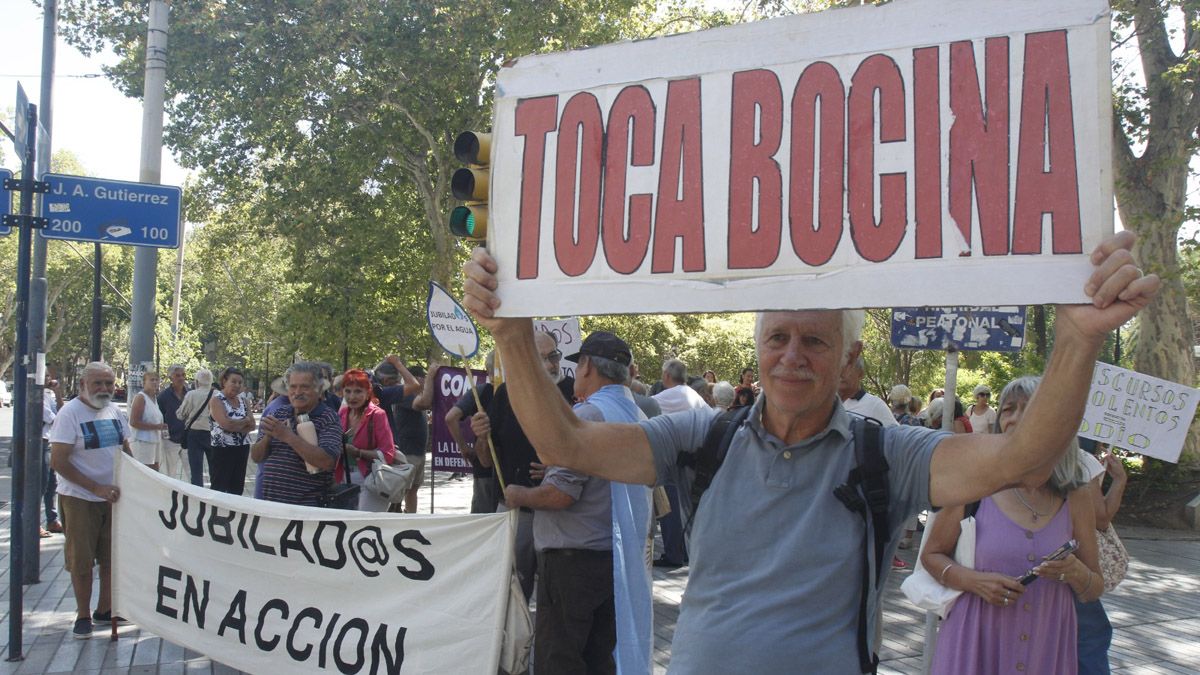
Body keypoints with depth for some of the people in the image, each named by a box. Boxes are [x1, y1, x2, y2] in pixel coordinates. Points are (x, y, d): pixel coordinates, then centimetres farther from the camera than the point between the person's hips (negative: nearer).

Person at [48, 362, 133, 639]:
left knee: (113, 557, 11)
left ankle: (105, 609, 26)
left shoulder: (115, 412, 5)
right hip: (79, 499, -6)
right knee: (81, 560, 3)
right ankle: (83, 615, 18)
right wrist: (96, 488, -21)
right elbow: (58, 461, -18)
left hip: (113, 495, 6)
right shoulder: (70, 413, -14)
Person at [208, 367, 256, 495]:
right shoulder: (216, 400, -7)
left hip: (242, 449, 6)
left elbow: (252, 425, 2)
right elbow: (226, 424, -20)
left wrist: (234, 426, -14)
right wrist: (245, 420, -4)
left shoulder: (242, 401, 12)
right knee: (219, 489, -4)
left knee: (237, 489, 10)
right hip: (222, 449, -6)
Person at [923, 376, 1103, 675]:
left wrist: (1076, 573, -14)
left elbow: (1094, 591, 7)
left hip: (1045, 649, 2)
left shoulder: (1075, 498, 0)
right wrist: (975, 581, -15)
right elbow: (931, 554, 2)